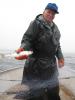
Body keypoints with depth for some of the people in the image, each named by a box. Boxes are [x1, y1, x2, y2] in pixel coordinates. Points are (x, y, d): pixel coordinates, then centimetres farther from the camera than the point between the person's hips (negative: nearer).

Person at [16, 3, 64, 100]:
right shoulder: (36, 23, -9)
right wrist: (23, 48, -35)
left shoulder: (55, 27, 15)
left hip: (51, 62, 8)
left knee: (53, 89, 15)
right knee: (36, 90, -3)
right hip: (37, 63, -7)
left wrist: (60, 56, 18)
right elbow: (27, 38, -16)